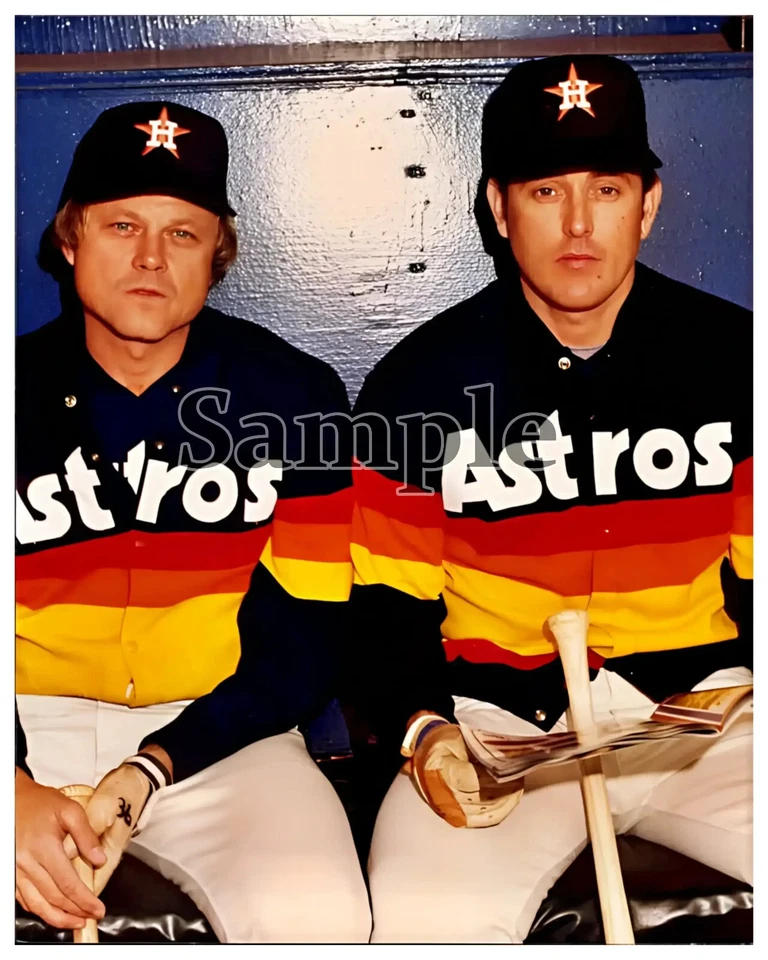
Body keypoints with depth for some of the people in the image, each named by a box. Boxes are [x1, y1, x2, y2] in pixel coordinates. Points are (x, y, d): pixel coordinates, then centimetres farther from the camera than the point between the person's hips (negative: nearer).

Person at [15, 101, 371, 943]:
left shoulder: (291, 397, -2)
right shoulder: (24, 392, 2)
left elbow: (305, 637, -3)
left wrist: (154, 770, -14)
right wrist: (16, 787, -18)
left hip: (212, 736, 0)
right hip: (33, 727, 1)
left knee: (314, 917, -25)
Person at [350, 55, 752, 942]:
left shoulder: (732, 359, 4)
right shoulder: (421, 383, -1)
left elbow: (754, 572, 10)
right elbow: (390, 599, 4)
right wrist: (421, 730, -13)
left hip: (703, 710, 3)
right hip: (501, 725, -2)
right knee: (421, 922, -27)